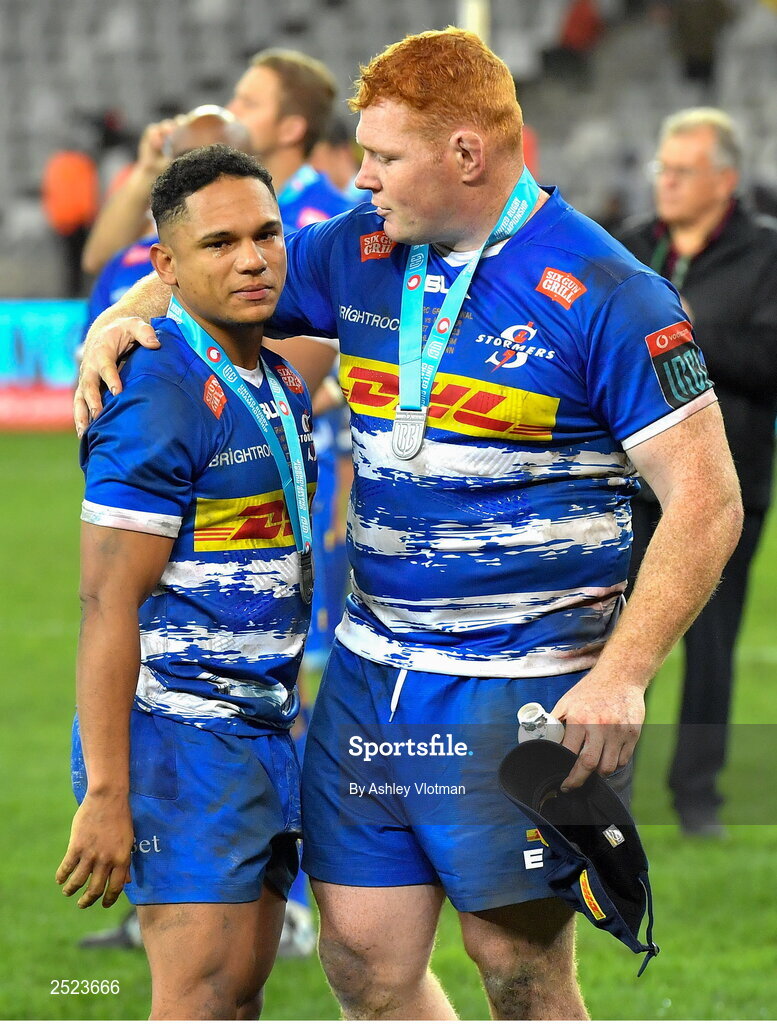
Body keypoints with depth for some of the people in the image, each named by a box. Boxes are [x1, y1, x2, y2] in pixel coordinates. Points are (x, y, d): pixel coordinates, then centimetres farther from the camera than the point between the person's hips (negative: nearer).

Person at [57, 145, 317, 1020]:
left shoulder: (279, 385, 13)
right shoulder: (163, 393, -16)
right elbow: (108, 602, -19)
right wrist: (105, 796, -22)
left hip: (263, 733, 9)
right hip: (182, 730, -9)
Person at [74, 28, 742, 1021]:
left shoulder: (603, 295, -12)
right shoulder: (359, 252, 6)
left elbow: (705, 499, -14)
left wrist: (620, 677, -21)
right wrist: (117, 323, -1)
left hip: (522, 694, -6)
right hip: (369, 670, 6)